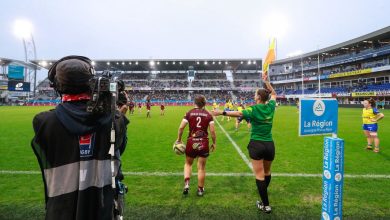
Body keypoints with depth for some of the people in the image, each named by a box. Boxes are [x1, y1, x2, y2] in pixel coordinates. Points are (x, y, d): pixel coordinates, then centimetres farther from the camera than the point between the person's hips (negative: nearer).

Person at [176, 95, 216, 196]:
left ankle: (186, 184, 7)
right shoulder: (208, 115, -2)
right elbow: (212, 131, -5)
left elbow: (181, 128, -8)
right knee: (201, 167, 12)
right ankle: (200, 189, 24)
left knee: (188, 163, 22)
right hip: (204, 143, 0)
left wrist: (179, 139, 6)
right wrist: (214, 143, 8)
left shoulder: (189, 113, -3)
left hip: (191, 142, 0)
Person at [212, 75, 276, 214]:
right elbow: (273, 94, 20)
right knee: (267, 172, 24)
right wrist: (266, 82, 24)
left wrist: (222, 113, -26)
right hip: (269, 144, 5)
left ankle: (265, 205, 9)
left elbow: (238, 113, -25)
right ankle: (264, 191, 47)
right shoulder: (270, 107, 2)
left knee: (260, 175, 3)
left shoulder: (254, 109, -13)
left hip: (257, 144, -5)